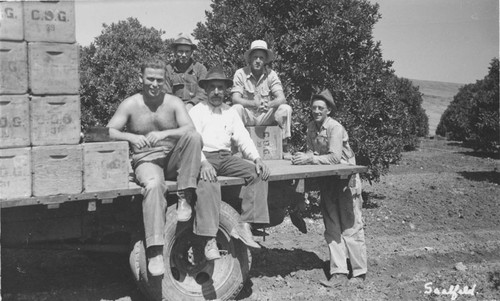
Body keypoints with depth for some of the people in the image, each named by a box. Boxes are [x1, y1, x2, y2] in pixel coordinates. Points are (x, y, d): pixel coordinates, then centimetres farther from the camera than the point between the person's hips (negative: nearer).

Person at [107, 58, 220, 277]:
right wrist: (131, 137, -27)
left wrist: (164, 134, -28)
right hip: (146, 161, -2)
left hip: (175, 159, 2)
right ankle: (155, 251, -40)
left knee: (194, 137, -27)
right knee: (154, 185, -37)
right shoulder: (130, 105, 3)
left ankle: (185, 198, -25)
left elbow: (190, 129, -11)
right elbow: (109, 132, -6)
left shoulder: (174, 103, 5)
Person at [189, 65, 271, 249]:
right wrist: (204, 163, -27)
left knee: (259, 173, -19)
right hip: (204, 156, -5)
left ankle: (244, 225, -27)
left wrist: (257, 158, -6)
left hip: (226, 157, 5)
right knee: (209, 179, -38)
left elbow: (243, 138, 13)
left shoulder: (230, 112, 22)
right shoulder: (196, 111, 7)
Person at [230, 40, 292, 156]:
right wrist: (254, 104, -34)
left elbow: (281, 98, -11)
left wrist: (269, 104, -35)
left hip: (266, 116, 2)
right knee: (236, 108, -31)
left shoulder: (271, 74, -1)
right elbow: (235, 98, -16)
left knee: (286, 108, -21)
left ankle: (285, 146, -11)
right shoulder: (240, 73, -7)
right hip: (247, 116, -2)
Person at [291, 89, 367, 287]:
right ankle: (339, 273, 11)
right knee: (332, 228, 6)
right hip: (327, 181, 7)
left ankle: (359, 273, 8)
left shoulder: (336, 128, -18)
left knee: (350, 227, -2)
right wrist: (303, 157, -11)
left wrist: (310, 159, -26)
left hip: (346, 180, -7)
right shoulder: (311, 127, 5)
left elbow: (335, 157, -26)